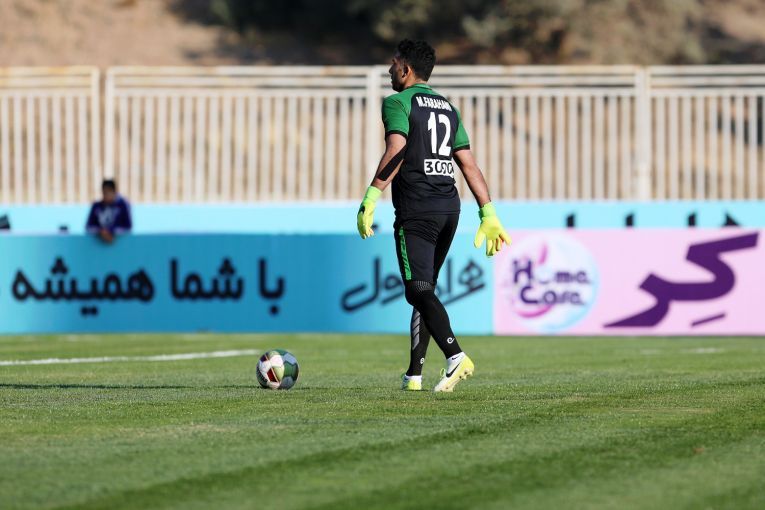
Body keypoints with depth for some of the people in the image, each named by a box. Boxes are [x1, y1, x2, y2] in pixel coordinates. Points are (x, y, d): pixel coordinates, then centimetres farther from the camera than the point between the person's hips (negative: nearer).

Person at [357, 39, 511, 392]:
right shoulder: (448, 109, 18)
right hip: (449, 207, 7)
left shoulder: (397, 103, -3)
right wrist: (488, 214, 12)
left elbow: (396, 150, -20)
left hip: (416, 210, -7)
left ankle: (455, 356, -33)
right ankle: (414, 374, 17)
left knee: (419, 290, -13)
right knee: (424, 289, 16)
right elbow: (469, 165, 14)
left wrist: (370, 199, -25)